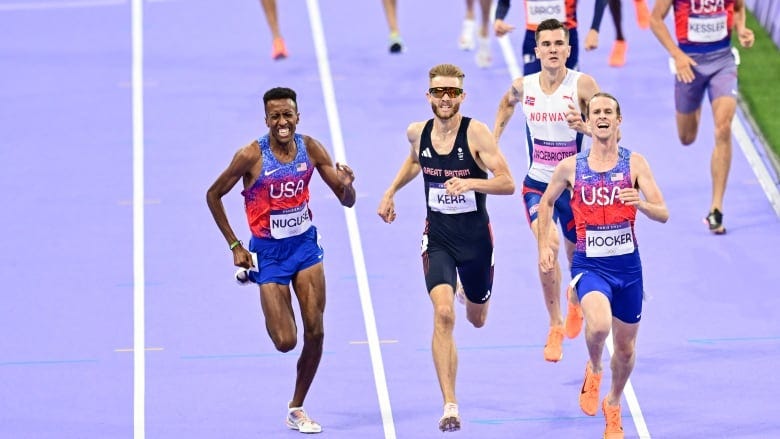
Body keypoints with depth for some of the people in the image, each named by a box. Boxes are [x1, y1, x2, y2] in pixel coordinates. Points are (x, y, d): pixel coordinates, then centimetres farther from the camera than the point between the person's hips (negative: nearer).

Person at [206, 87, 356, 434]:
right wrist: (234, 246, -6)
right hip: (269, 251, -3)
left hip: (306, 244, 3)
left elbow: (347, 201, 0)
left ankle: (297, 409, 14)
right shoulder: (251, 156, -18)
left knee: (315, 331, -2)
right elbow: (213, 195, -5)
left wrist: (346, 185, -24)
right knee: (285, 342, -8)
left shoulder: (311, 149, -7)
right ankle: (273, 318, 30)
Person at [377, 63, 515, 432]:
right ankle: (450, 406, -21)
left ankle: (474, 296, 61)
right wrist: (390, 192, 17)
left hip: (476, 237, -1)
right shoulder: (417, 133, -3)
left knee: (476, 319, 19)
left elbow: (507, 183, -19)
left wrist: (471, 182, -34)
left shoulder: (476, 133, -16)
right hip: (437, 236, 1)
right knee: (443, 314, -20)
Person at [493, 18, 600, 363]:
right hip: (537, 183, 1)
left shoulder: (583, 85, -13)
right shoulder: (523, 87, -3)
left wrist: (583, 125, -32)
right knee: (547, 243, -24)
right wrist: (494, 135, 12)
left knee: (576, 253, 14)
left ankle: (575, 299, 52)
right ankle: (555, 327, -12)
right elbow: (507, 103, 21)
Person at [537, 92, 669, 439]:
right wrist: (543, 246, 8)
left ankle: (613, 404, 41)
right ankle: (593, 370, 3)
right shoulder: (570, 167, -1)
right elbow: (546, 203, 17)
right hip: (589, 265, -1)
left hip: (627, 266, 1)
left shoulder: (634, 163, -3)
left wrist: (640, 203, -29)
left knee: (626, 349, 13)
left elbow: (663, 214, -8)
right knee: (599, 325, -31)